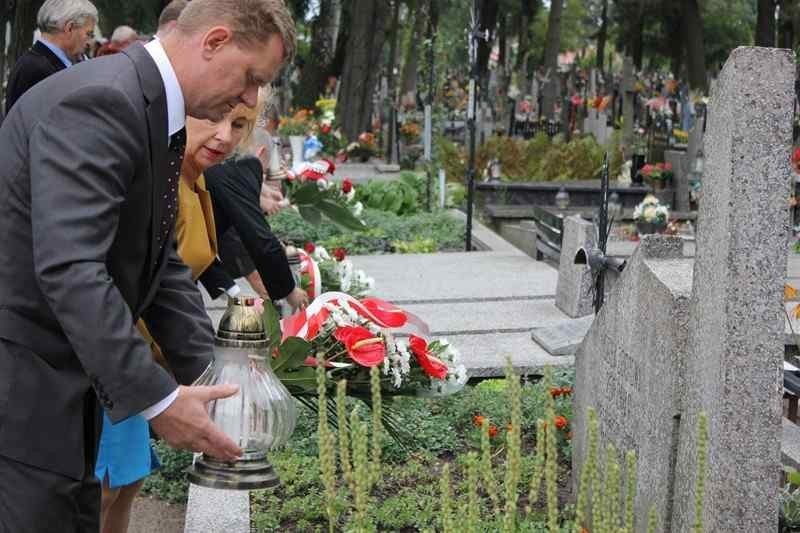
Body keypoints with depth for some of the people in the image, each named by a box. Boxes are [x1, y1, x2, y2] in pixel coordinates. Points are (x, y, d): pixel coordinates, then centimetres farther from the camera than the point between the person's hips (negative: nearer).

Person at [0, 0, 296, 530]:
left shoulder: (157, 114, 10)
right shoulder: (100, 101, -22)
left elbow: (161, 263, 14)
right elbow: (68, 268, -30)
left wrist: (212, 377, 5)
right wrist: (157, 397, -28)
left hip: (59, 386, 10)